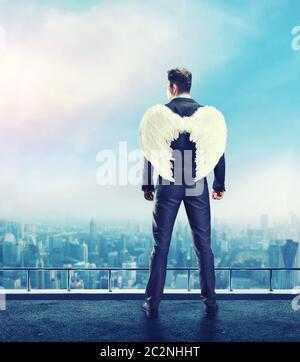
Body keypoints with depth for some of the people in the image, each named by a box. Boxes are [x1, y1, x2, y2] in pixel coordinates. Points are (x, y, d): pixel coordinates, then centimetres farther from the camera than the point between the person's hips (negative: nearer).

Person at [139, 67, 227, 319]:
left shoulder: (159, 113, -2)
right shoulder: (207, 114, 1)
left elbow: (149, 151, -3)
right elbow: (218, 151, 0)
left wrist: (147, 185, 5)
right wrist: (220, 185, 8)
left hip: (167, 185, -1)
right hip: (197, 185, 1)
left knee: (161, 245, 6)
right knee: (203, 245, 10)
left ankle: (153, 304, 12)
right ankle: (210, 302, 16)